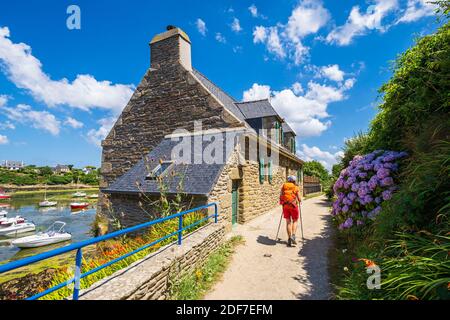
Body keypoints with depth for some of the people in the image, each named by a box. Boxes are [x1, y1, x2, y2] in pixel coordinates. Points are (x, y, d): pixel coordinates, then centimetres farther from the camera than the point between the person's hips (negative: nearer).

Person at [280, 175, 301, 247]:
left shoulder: (283, 187, 9)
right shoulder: (296, 188, 1)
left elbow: (281, 197, 7)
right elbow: (299, 199, -2)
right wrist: (300, 201, 20)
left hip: (285, 205, 3)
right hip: (293, 205, -2)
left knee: (288, 222, 11)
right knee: (295, 221, 13)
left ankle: (289, 239, 12)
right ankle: (293, 236, -5)